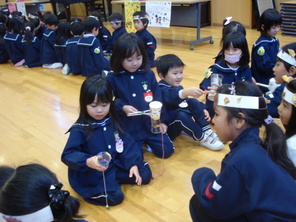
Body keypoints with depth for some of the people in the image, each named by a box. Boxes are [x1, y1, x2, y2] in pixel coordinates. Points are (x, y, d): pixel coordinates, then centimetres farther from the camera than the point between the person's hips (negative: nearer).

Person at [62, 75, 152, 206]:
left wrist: (133, 164, -7)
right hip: (91, 173, -6)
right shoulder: (79, 129, -18)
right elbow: (68, 155, -22)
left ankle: (113, 179, 13)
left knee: (145, 175, 5)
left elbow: (126, 142, 3)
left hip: (115, 164, 7)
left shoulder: (112, 121, -1)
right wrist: (88, 161, -40)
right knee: (114, 197, -24)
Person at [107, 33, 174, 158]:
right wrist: (123, 107, -23)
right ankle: (139, 143, 21)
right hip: (127, 127, -2)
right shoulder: (112, 78, -6)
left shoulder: (148, 74, 1)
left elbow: (157, 98, 5)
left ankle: (147, 141, 25)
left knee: (166, 150, -3)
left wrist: (160, 120, 4)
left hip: (150, 123, 2)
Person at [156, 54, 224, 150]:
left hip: (181, 122, 9)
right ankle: (203, 138, -22)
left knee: (193, 102, -7)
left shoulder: (179, 87, 11)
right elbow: (171, 97, -44)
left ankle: (207, 131, -12)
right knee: (180, 114, -35)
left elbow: (185, 102, 19)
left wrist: (202, 109, 1)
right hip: (168, 127, -9)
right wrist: (187, 92, -62)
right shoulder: (162, 90, -21)